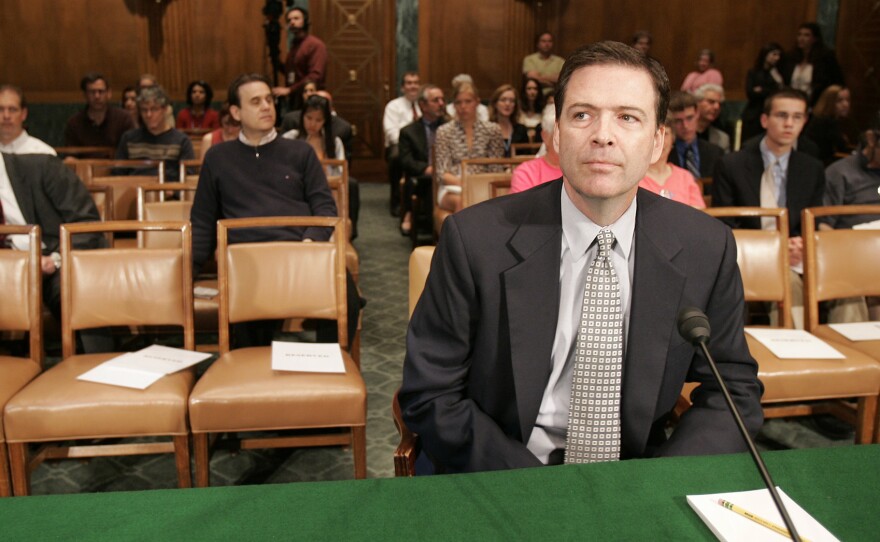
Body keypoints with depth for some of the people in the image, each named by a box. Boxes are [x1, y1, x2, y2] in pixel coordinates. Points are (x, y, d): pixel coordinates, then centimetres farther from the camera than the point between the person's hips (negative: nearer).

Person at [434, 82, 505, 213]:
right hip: (453, 188, -1)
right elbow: (442, 174, 1)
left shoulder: (492, 130, 11)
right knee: (462, 200, -38)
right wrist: (462, 182, -18)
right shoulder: (444, 132, 6)